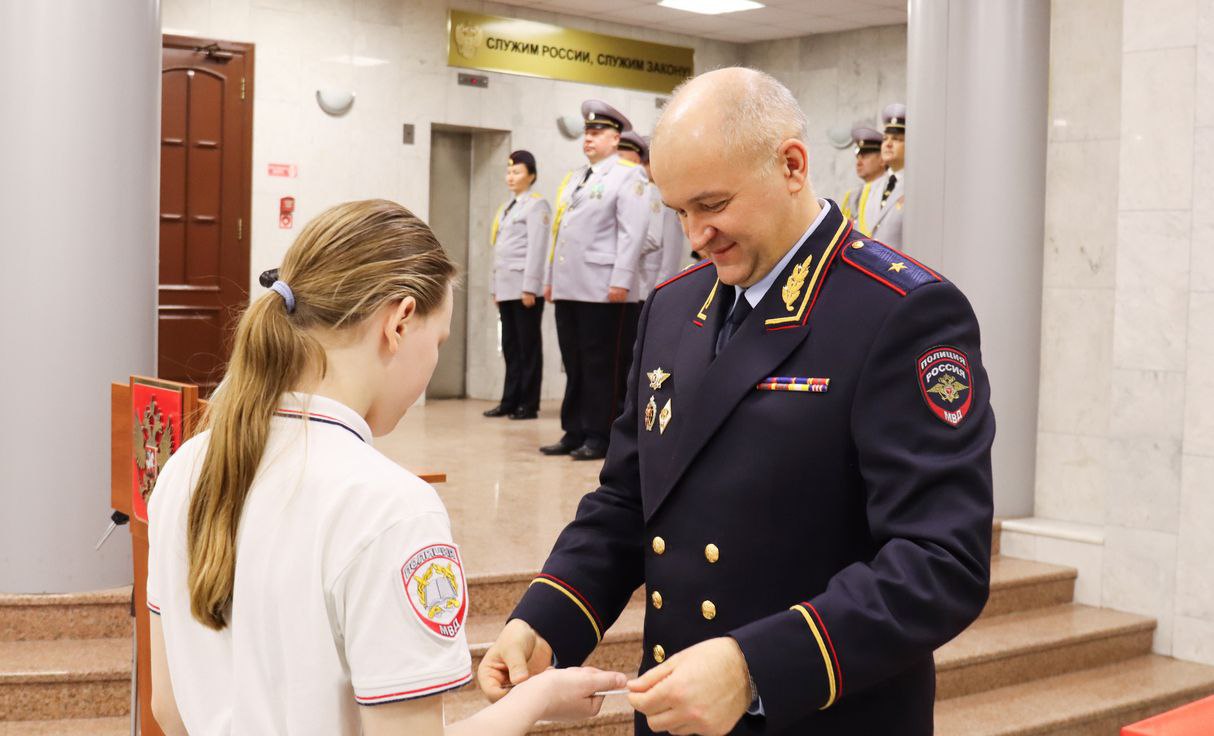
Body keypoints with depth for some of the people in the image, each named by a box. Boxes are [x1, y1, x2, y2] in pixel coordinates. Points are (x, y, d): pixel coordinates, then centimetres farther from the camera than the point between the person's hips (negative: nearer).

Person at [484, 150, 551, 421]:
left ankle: (529, 405, 1)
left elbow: (536, 248, -12)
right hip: (506, 288, 8)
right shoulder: (506, 207, 19)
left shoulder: (536, 205, -5)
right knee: (510, 346, 8)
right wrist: (496, 287, 15)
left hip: (525, 287, -7)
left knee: (528, 346, -3)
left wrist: (530, 287, -17)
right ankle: (510, 401, 11)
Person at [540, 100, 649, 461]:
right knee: (573, 364, 9)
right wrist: (550, 278, 17)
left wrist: (621, 280, -17)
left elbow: (632, 233, -9)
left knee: (603, 365, -3)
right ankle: (574, 432, 15)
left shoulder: (627, 175, 0)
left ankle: (599, 437, 3)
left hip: (603, 289, -7)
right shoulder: (573, 177, 22)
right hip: (568, 288, 7)